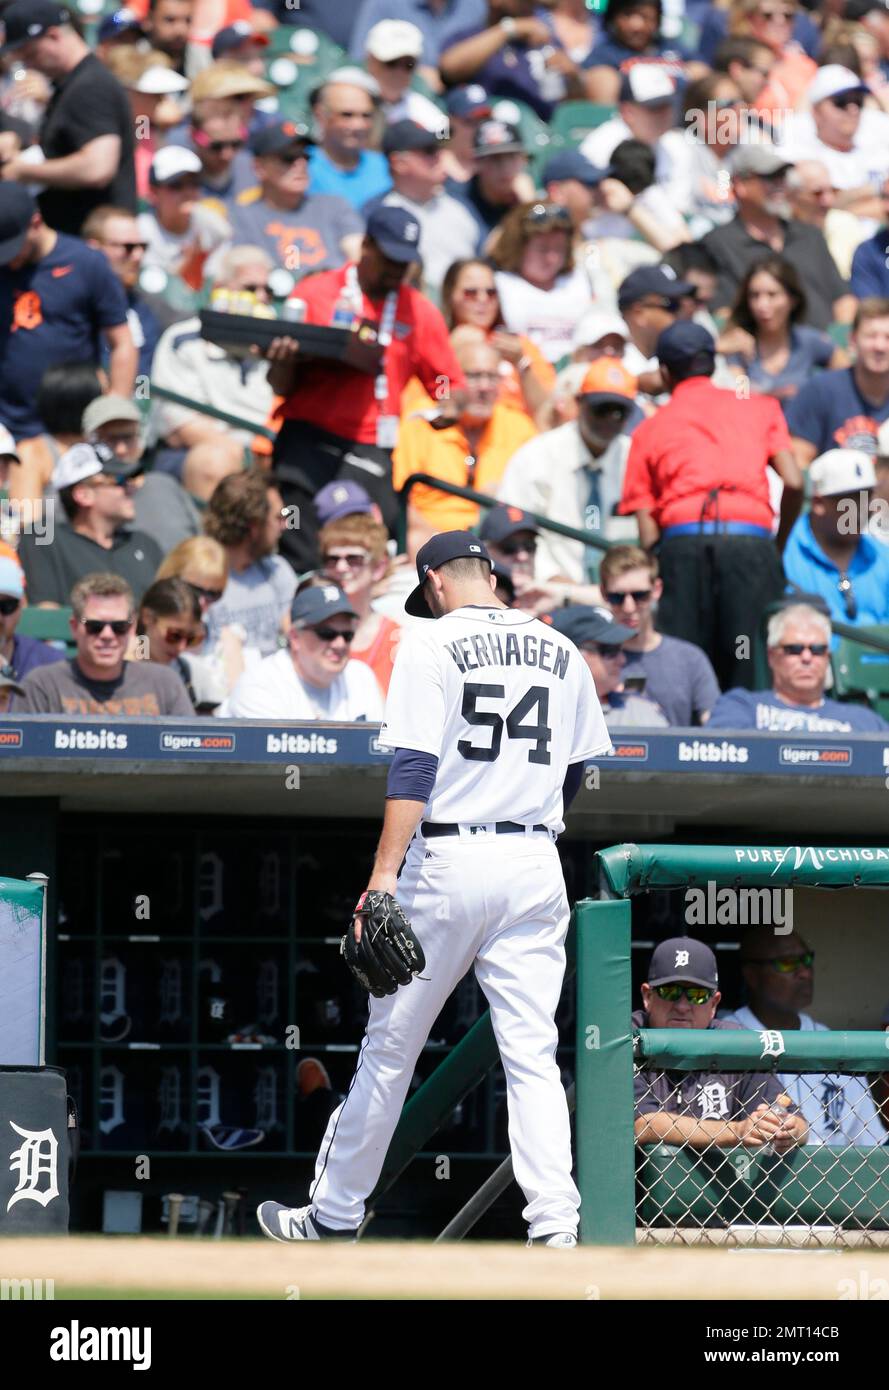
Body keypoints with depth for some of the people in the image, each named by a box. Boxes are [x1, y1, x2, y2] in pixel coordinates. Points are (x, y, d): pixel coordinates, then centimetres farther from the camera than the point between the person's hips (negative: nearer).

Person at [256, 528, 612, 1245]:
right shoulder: (561, 651, 11)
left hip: (447, 862, -4)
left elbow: (415, 769, -14)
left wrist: (385, 873, -18)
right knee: (532, 1054, 1)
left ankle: (335, 1214, 17)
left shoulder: (432, 643, -4)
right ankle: (556, 1226, -12)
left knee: (391, 1047, 7)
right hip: (534, 867, 4)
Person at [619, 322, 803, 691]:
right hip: (751, 542, 0)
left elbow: (647, 533, 10)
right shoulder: (761, 407, 21)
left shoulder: (649, 429, 20)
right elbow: (794, 483, 8)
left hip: (681, 543, 0)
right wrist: (780, 544, 21)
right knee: (754, 678, -2)